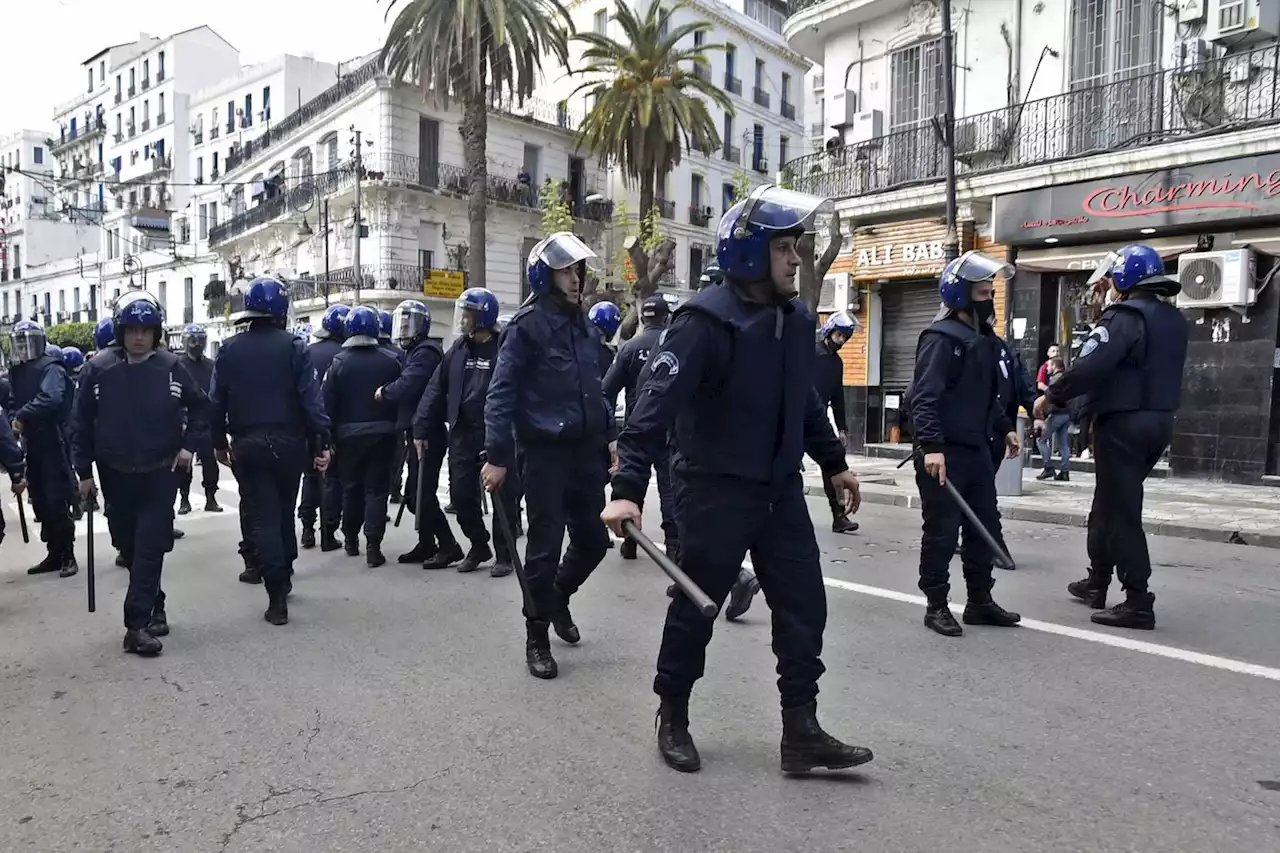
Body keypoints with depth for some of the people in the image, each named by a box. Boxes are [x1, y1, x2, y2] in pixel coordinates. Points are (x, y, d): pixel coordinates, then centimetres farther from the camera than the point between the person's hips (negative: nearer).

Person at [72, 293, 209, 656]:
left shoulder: (171, 366, -6)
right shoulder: (99, 368, -5)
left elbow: (201, 405, 7)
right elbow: (82, 422, 1)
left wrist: (190, 445, -2)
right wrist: (84, 471, 1)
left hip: (159, 474, -2)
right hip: (116, 475, 2)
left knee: (150, 547, -6)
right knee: (131, 547, 12)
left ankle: (137, 624, -5)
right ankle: (154, 609, 29)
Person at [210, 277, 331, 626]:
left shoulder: (229, 349, 1)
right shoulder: (294, 347, -6)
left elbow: (217, 400, 2)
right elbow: (311, 399, -12)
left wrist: (219, 441, 12)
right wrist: (321, 443, -9)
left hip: (247, 445, 1)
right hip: (288, 443, 0)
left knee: (263, 517, 3)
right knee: (285, 513, 18)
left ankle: (277, 597, -3)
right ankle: (283, 579, 29)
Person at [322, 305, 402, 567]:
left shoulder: (339, 362, -6)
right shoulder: (391, 360, -5)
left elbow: (328, 403, -5)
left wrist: (330, 436, 2)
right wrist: (396, 427, 9)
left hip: (349, 434, 1)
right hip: (383, 433, -1)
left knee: (351, 486, 17)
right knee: (376, 488, 2)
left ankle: (351, 538, 28)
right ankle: (373, 545, -7)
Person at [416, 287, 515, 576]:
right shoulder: (458, 350, 9)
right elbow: (437, 389, 10)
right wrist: (422, 428, 6)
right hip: (463, 433, 6)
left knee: (501, 494, 2)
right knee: (461, 493, 8)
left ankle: (504, 555, 15)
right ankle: (479, 546, 27)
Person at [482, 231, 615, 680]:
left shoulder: (586, 328, 14)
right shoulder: (527, 325, -8)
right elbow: (501, 394, -11)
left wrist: (610, 435, 15)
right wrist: (497, 455, -16)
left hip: (586, 450, 7)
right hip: (546, 452, -6)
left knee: (593, 539, 13)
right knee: (546, 545, 0)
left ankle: (558, 597, 41)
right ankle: (537, 637, 17)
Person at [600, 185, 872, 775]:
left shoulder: (796, 319, 7)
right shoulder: (705, 321, -19)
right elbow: (656, 404, -26)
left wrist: (834, 462, 23)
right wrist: (628, 488, -34)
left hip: (781, 488, 7)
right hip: (716, 490, -7)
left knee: (804, 605, 6)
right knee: (695, 606, 7)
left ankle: (801, 731, 18)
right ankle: (673, 719, 28)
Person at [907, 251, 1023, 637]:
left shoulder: (984, 338, 16)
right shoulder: (941, 338, -13)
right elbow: (925, 397, -23)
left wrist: (1005, 428, 19)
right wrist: (931, 446, -30)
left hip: (977, 449, 9)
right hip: (944, 452, -9)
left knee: (986, 527, 14)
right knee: (942, 531, -2)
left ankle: (980, 601, 26)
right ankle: (936, 606, 11)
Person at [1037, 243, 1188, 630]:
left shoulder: (1124, 316, -15)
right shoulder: (1174, 319, 12)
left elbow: (1089, 367, -26)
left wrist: (1051, 396, -12)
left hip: (1123, 423, -9)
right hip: (1159, 422, 9)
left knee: (1121, 512, -4)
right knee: (1108, 503, 20)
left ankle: (1138, 604, -1)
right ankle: (1098, 581, 29)